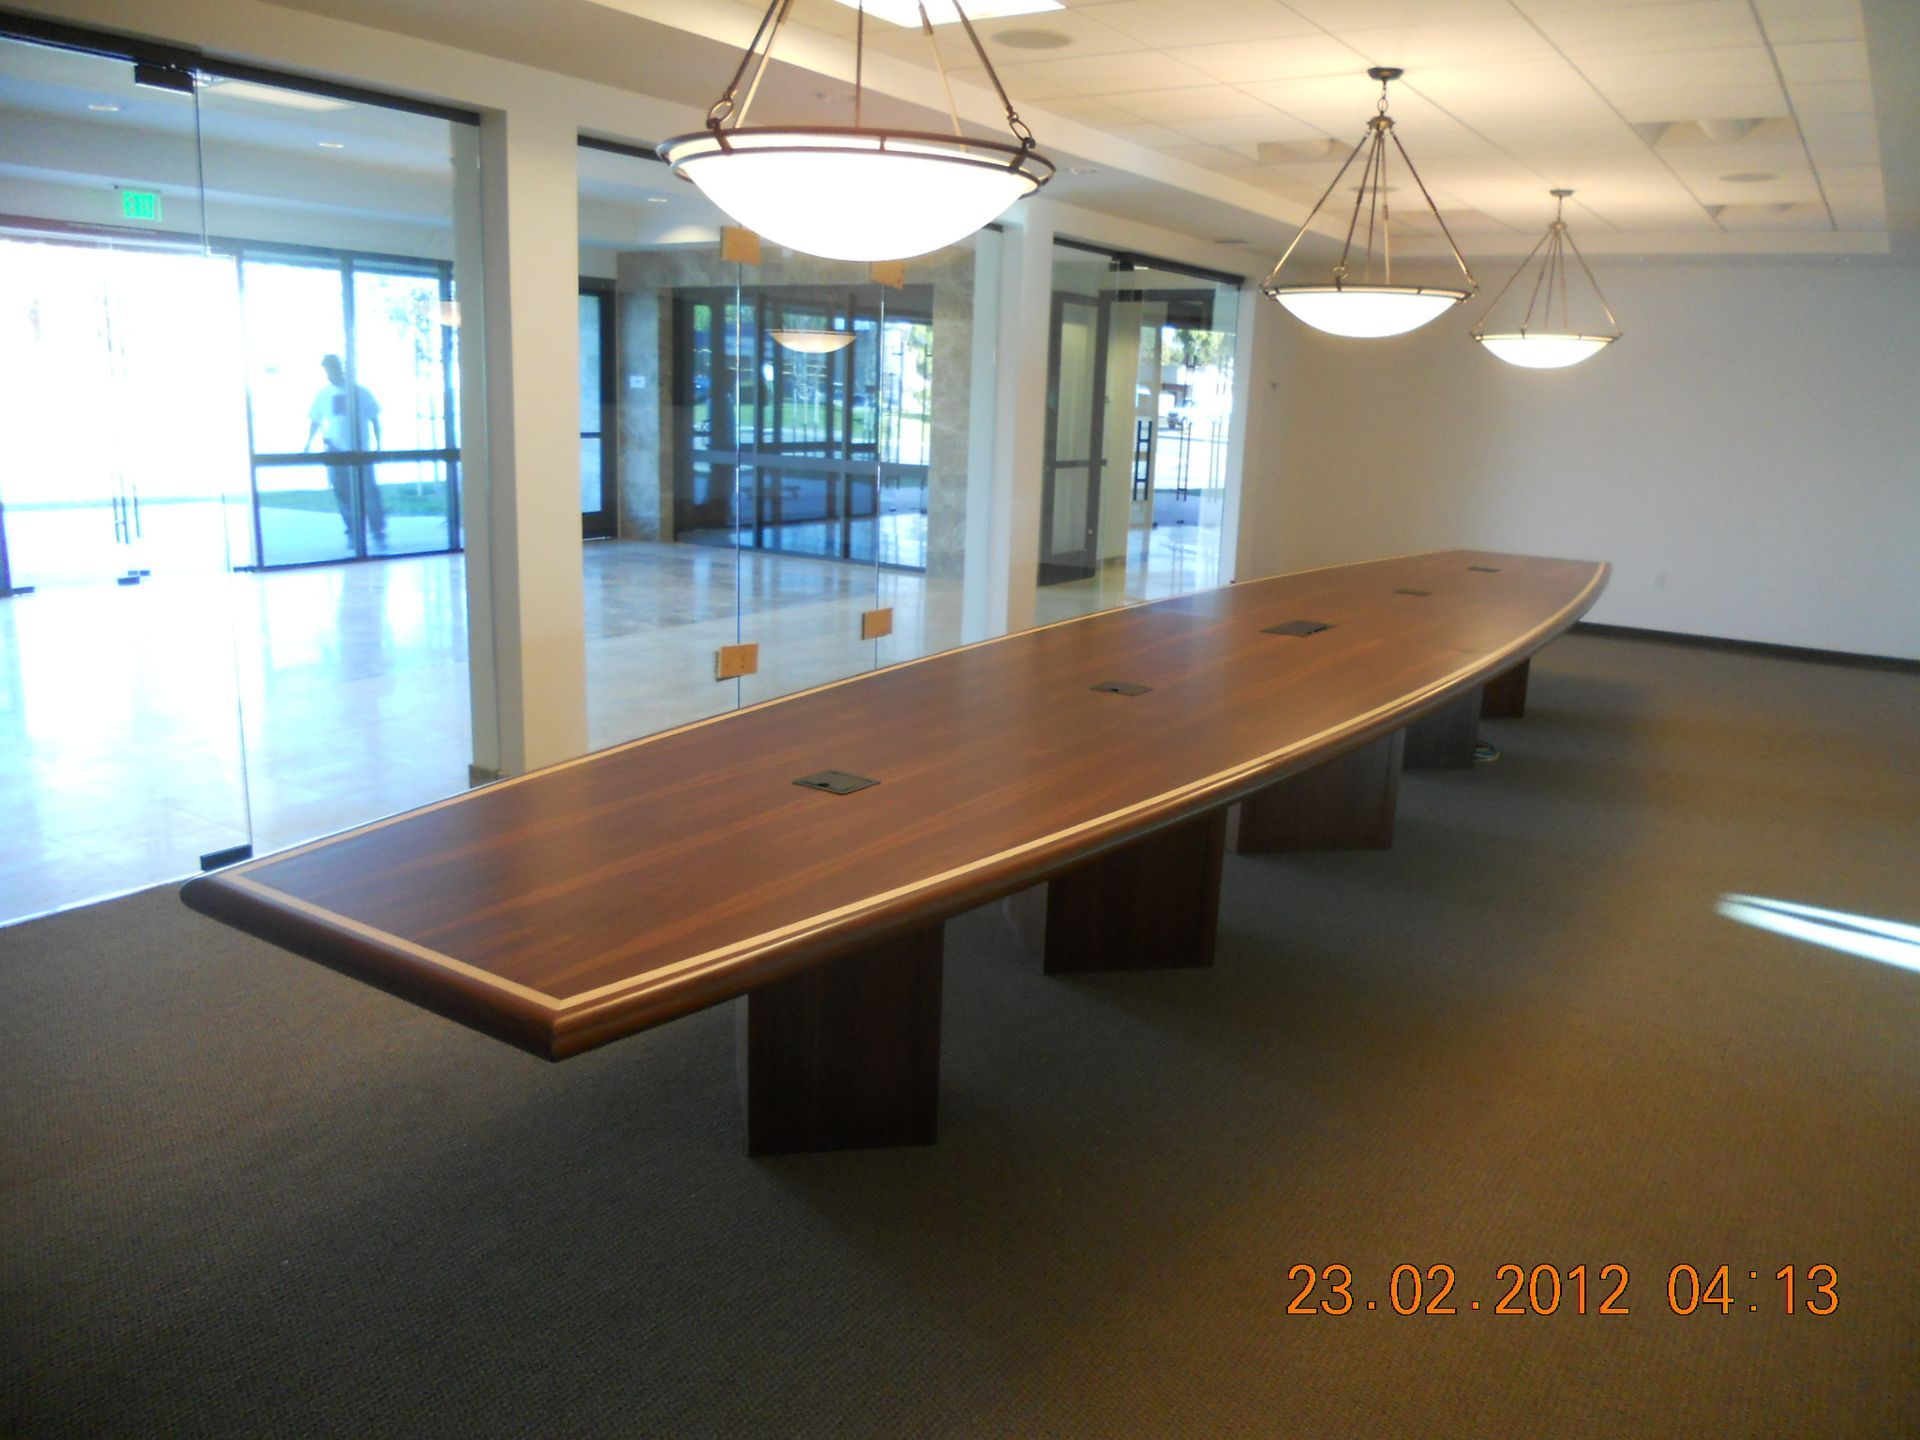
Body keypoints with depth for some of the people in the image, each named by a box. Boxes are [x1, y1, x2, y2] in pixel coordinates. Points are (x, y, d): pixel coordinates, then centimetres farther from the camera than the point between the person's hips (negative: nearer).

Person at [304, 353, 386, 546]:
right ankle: (352, 534, 9)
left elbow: (374, 419, 6)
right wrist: (308, 443, 3)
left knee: (370, 492, -6)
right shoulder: (323, 394, 6)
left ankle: (379, 533, -2)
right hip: (336, 452, 2)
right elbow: (315, 421, 13)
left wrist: (378, 445, 1)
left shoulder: (360, 391, 2)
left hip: (361, 450, -2)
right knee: (343, 494, 1)